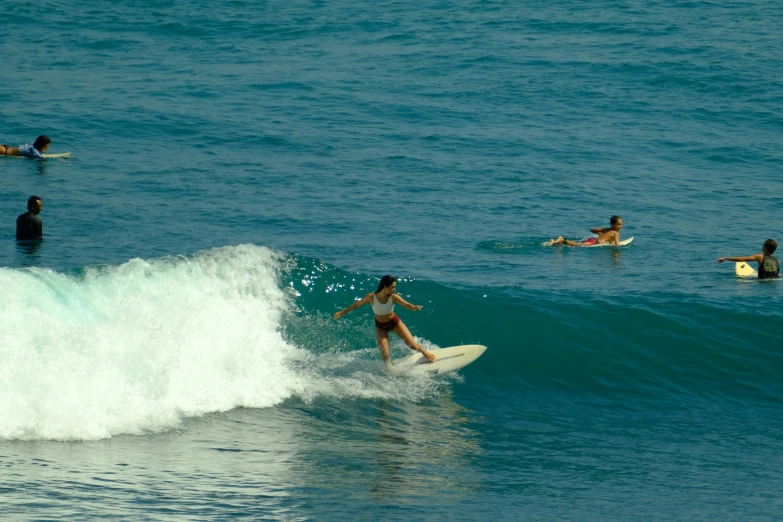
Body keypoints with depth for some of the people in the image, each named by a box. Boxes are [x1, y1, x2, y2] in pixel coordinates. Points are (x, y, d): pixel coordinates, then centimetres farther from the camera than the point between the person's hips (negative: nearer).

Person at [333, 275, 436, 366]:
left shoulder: (393, 297, -25)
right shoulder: (371, 297, -27)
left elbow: (407, 305, -32)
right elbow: (357, 304, -11)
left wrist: (414, 307, -56)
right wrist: (342, 312, -2)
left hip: (394, 322, 1)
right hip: (380, 326, -1)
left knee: (413, 345, 2)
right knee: (385, 355, -7)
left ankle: (425, 352, 36)